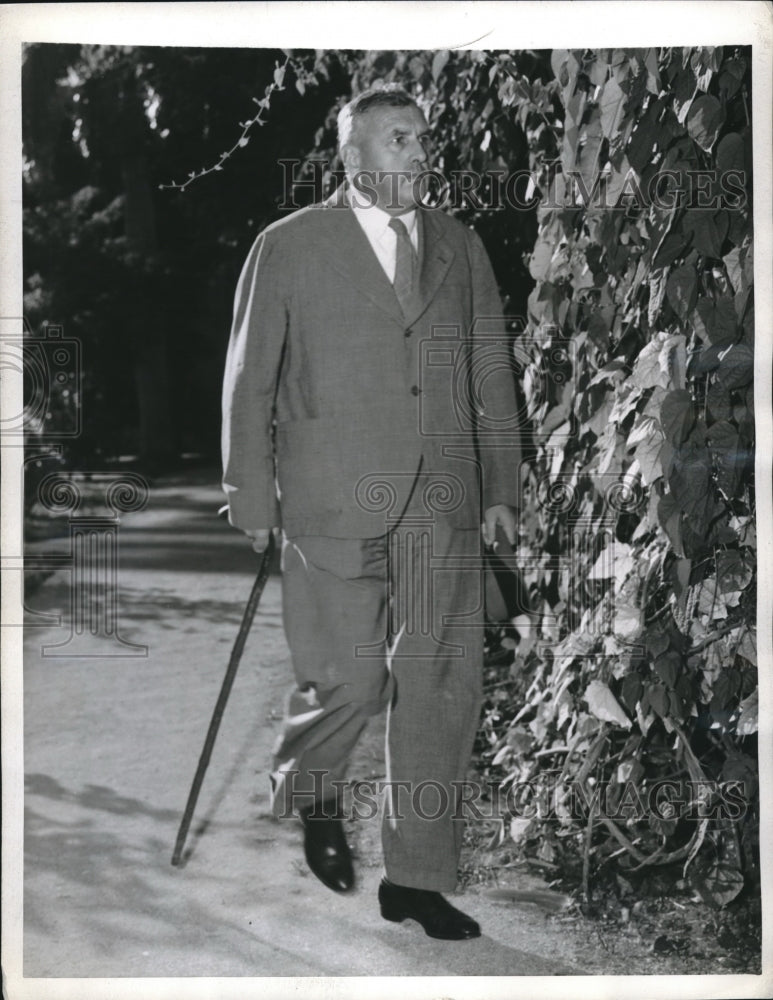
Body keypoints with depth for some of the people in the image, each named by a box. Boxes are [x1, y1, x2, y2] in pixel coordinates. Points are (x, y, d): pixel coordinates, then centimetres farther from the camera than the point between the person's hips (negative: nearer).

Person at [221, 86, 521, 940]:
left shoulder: (460, 247, 14)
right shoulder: (288, 247, 3)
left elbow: (492, 374, 15)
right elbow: (248, 382, 3)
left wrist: (500, 487, 10)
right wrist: (253, 500, 0)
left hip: (444, 507, 4)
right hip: (334, 506, -3)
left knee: (441, 690, 2)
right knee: (347, 681, -3)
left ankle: (416, 877, 15)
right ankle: (306, 792, 32)